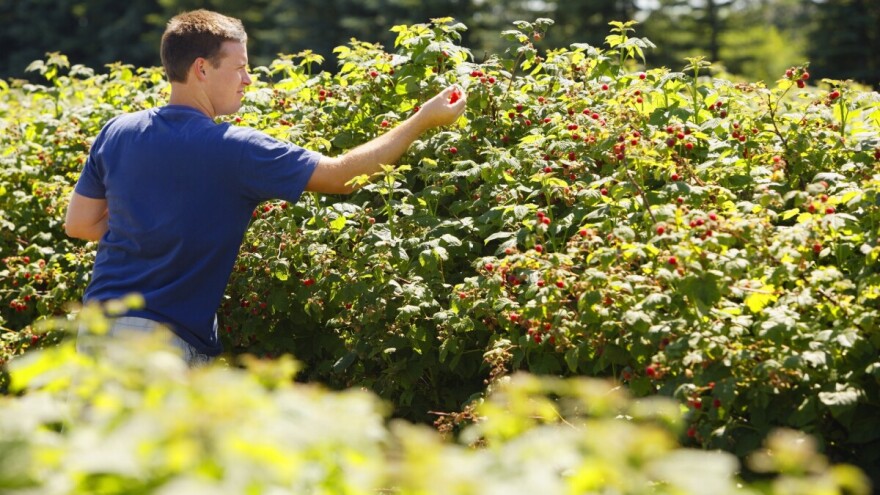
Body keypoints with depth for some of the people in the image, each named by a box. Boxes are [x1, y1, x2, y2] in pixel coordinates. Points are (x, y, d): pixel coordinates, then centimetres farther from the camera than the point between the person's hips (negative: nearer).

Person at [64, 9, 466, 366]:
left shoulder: (116, 133, 3)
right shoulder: (234, 149, -14)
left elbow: (78, 224, 10)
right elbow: (340, 175, -7)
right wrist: (422, 121, 2)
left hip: (98, 324, 7)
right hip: (166, 338, -7)